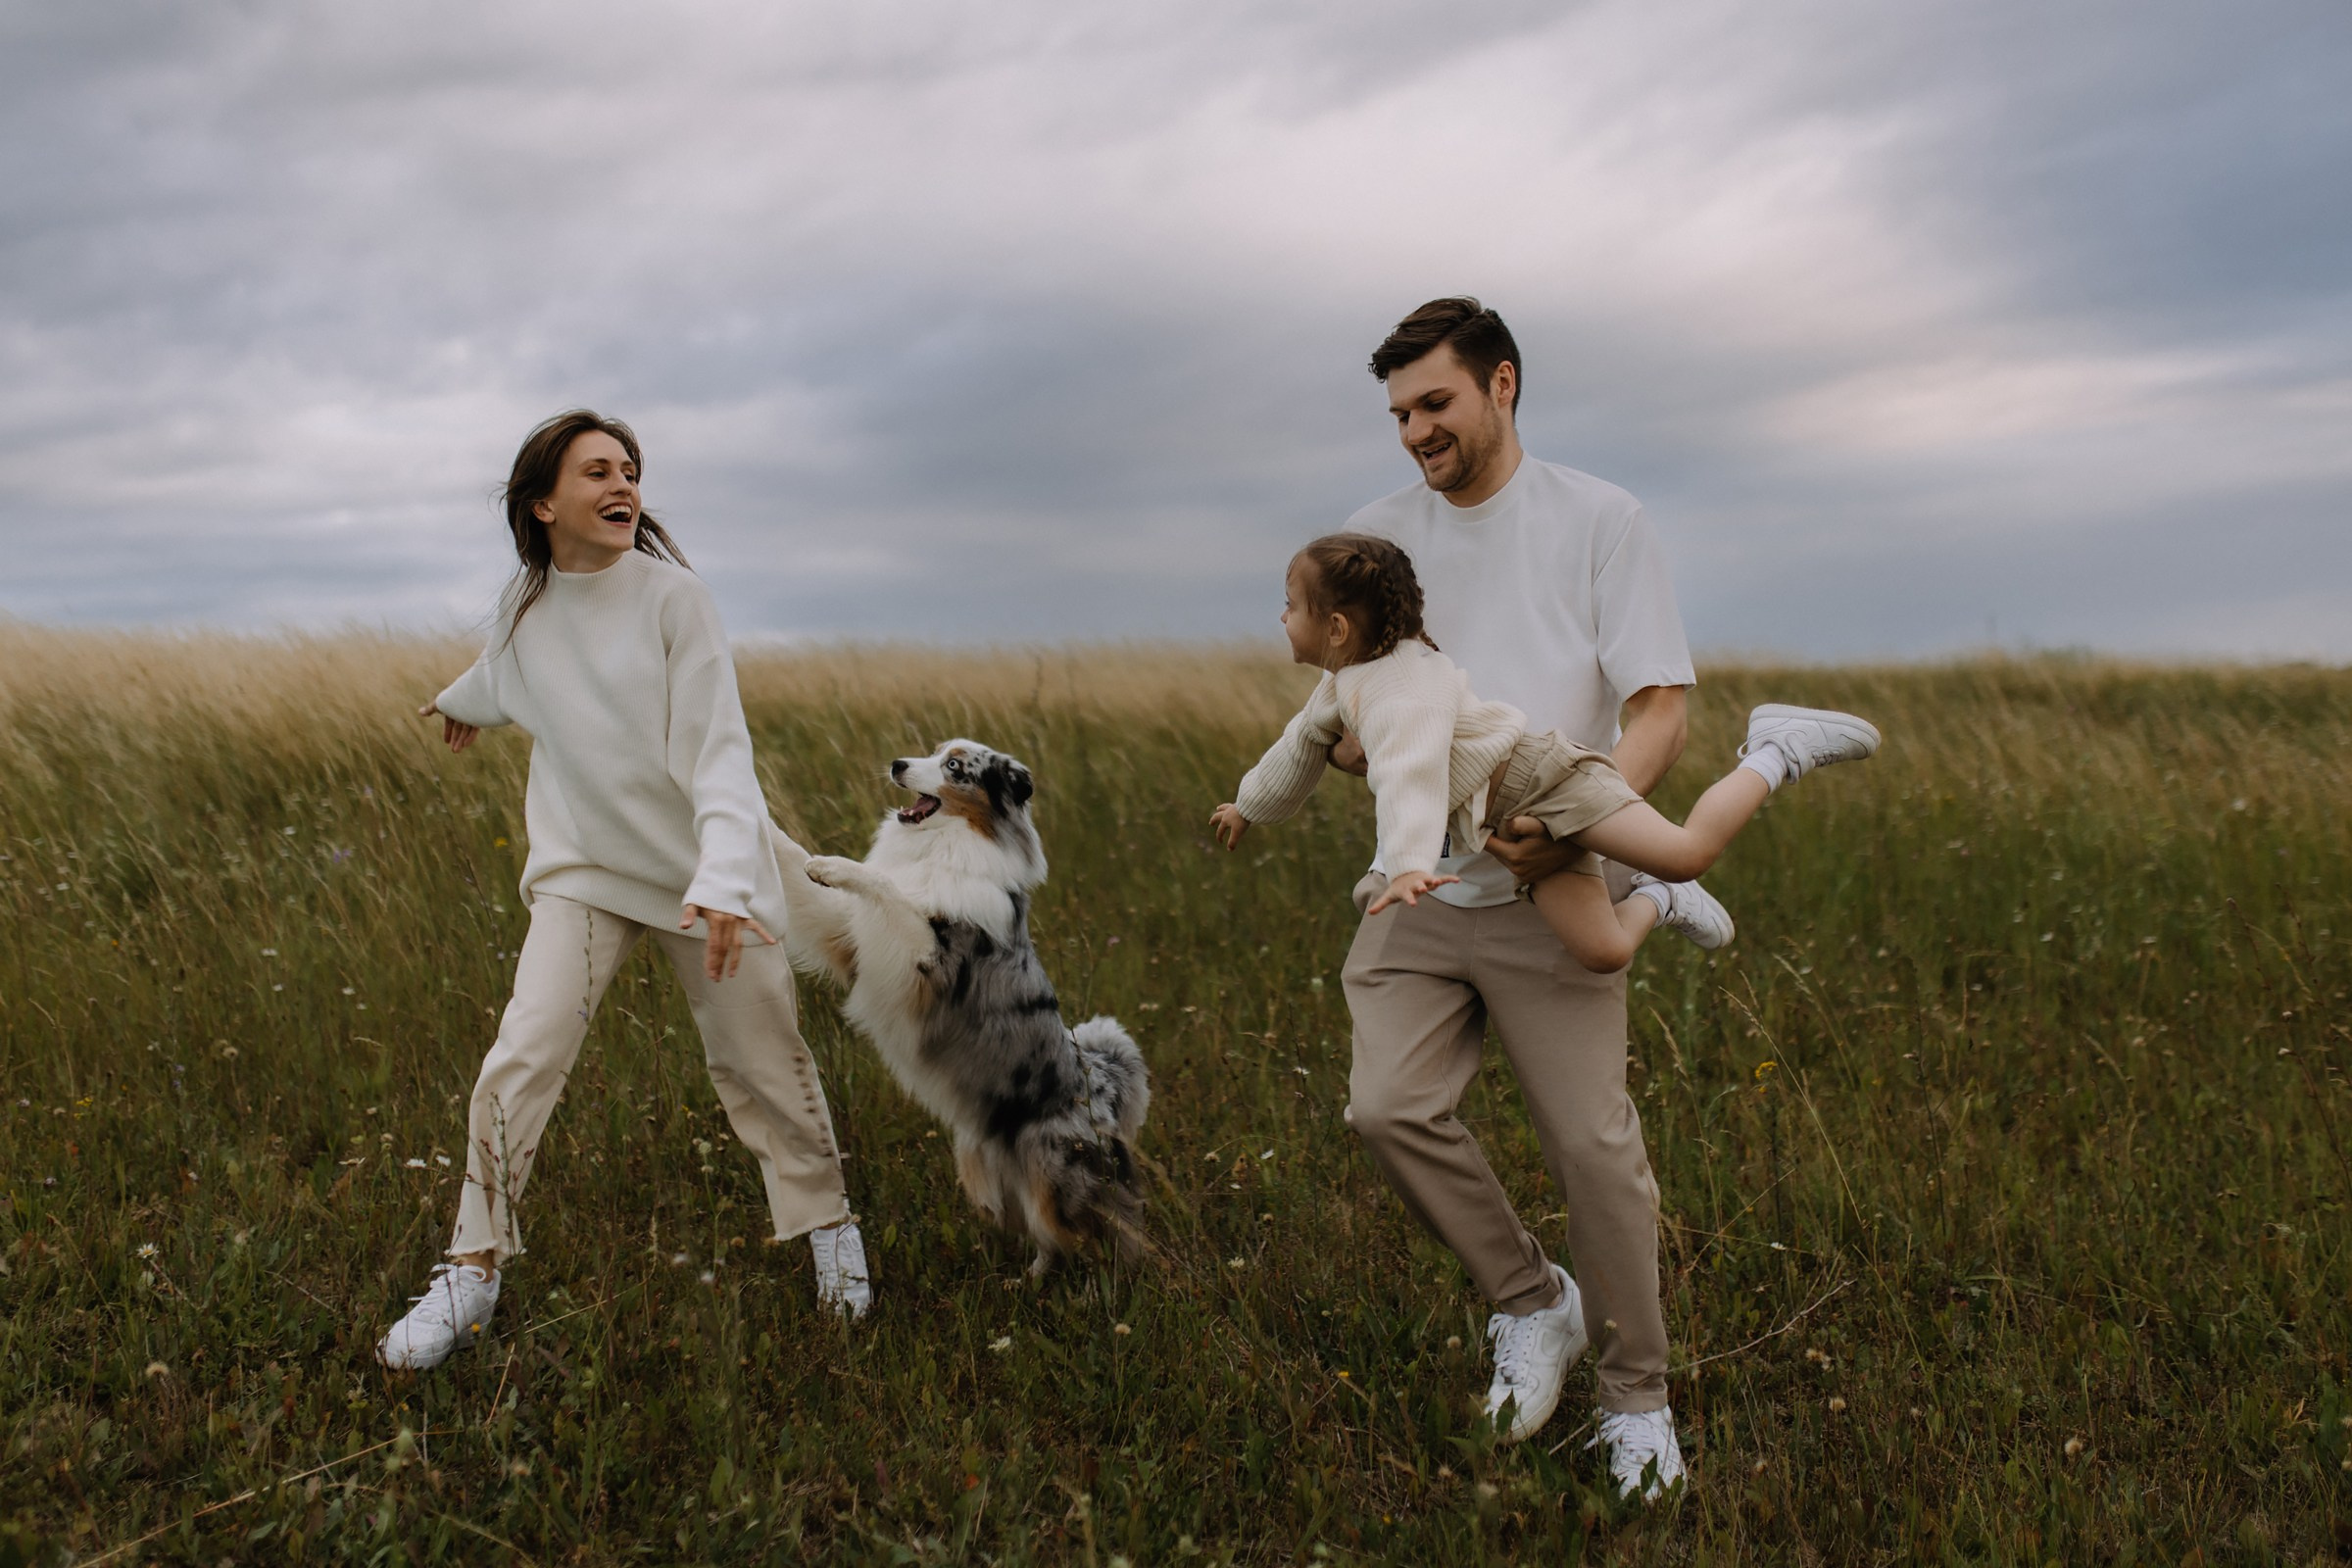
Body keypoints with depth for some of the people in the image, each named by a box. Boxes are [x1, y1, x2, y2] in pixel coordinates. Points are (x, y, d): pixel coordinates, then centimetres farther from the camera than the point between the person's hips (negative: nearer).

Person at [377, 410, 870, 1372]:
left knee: (762, 1065, 6)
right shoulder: (524, 607, 0)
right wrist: (461, 704, 49)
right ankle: (473, 1274, 5)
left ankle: (827, 1225, 30)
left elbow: (718, 749, -19)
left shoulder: (673, 596, -12)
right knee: (519, 1065, -11)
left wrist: (724, 879, -34)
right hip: (583, 874, 3)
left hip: (705, 873, -2)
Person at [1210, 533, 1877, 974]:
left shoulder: (1404, 689, -18)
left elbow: (1412, 774, -36)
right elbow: (1303, 744, 34)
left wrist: (1410, 866, -50)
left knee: (1686, 852, -22)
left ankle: (1774, 754, 0)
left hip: (1541, 776, -8)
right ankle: (1655, 901, 18)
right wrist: (1250, 805, 48)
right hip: (1513, 824, 8)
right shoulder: (1343, 682, 15)